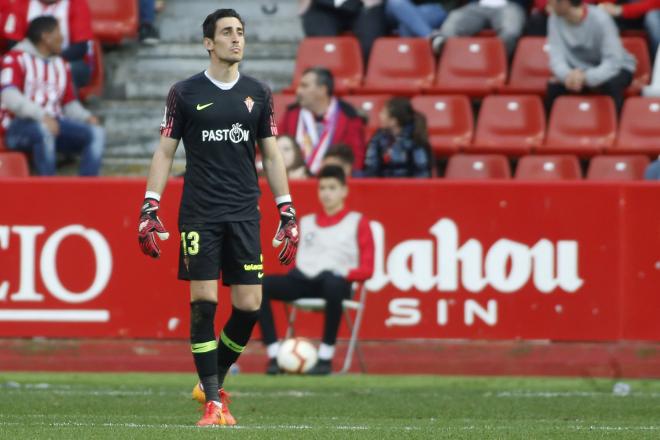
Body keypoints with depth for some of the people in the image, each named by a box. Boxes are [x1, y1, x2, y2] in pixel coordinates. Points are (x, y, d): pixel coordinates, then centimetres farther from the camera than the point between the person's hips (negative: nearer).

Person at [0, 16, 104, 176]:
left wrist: (86, 117, -2)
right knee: (44, 130, -40)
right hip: (19, 125, -6)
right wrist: (41, 116, -29)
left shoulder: (61, 65, 21)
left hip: (52, 123, 6)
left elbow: (70, 104, 21)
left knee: (96, 133, -17)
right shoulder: (15, 59, -1)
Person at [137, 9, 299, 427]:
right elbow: (165, 152, 5)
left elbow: (272, 156, 13)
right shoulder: (185, 93, 2)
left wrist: (287, 212, 8)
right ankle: (213, 401, -3)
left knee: (249, 306, -3)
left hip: (244, 214, 3)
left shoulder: (258, 94, 9)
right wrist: (150, 208, -3)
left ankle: (213, 380, 18)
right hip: (199, 214, -2)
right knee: (204, 302, -8)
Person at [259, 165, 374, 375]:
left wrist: (345, 273, -13)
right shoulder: (306, 222, 26)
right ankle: (274, 355, -26)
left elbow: (366, 269, 5)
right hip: (303, 279, 4)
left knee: (333, 284, -43)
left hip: (336, 279, -4)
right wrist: (294, 270, 0)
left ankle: (326, 357, -35)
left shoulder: (357, 222, 13)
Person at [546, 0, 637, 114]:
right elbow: (557, 58, -23)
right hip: (581, 69, 4)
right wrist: (568, 75, -46)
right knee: (554, 86, -22)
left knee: (611, 84, -35)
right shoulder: (555, 19, -15)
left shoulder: (600, 19, -28)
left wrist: (585, 77, -52)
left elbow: (613, 62, -34)